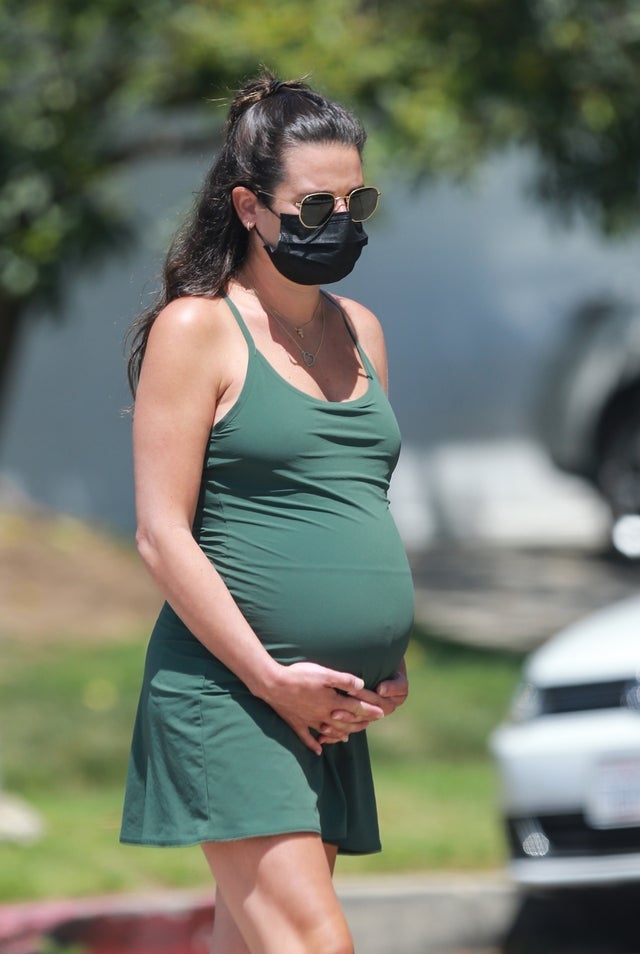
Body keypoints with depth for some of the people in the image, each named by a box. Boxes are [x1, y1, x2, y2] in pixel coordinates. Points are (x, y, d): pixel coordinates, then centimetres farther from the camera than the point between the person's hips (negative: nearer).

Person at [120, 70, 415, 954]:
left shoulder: (360, 332, 16)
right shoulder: (197, 329, -4)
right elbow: (163, 535, -9)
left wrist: (390, 665, 10)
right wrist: (273, 679, -14)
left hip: (335, 710, 7)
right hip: (225, 692, -7)